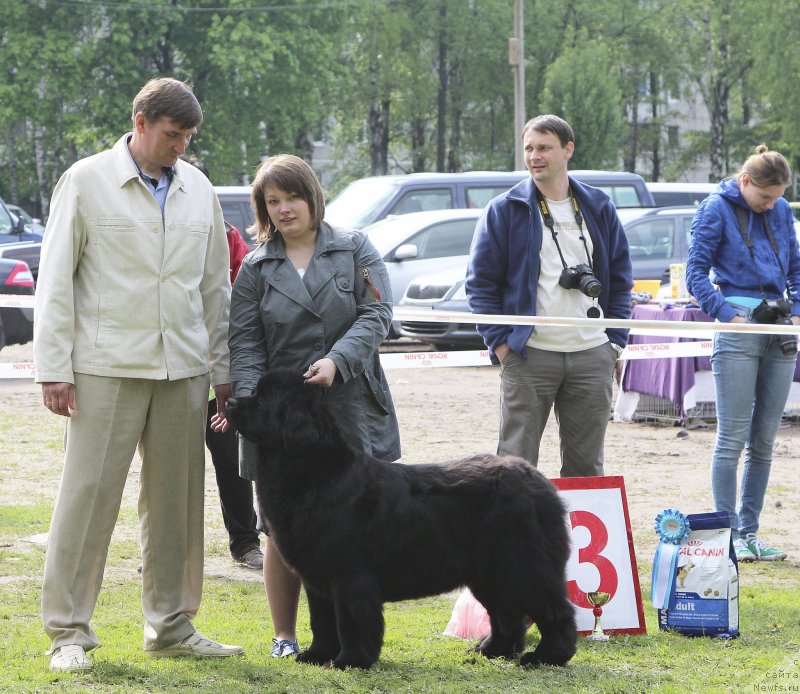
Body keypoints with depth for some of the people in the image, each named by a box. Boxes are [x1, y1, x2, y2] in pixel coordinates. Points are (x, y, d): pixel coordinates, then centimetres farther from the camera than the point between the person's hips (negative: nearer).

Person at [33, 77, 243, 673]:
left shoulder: (199, 189, 12)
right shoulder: (86, 182, -1)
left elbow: (216, 285, 17)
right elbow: (56, 281, -2)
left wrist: (223, 368, 13)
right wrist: (53, 368, -8)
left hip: (182, 370, 4)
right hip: (107, 369, -4)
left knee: (176, 501, 7)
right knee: (89, 496, -5)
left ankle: (172, 628, 17)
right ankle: (69, 632, 1)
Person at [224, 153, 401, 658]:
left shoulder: (356, 251, 6)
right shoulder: (255, 268, 8)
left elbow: (377, 314, -5)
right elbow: (244, 345, 1)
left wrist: (336, 360, -20)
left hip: (351, 409, -1)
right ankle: (284, 635, 13)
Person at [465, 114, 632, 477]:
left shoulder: (598, 207, 11)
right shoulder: (505, 209, 1)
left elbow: (620, 277, 16)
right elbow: (481, 281, 1)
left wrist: (616, 340, 7)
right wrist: (500, 342, -8)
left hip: (593, 355, 3)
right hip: (530, 355, -3)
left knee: (586, 463, 8)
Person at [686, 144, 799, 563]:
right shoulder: (716, 209, -2)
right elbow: (696, 273, -4)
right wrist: (728, 315, -13)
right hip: (738, 331, -5)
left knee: (764, 441, 7)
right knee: (732, 439, -6)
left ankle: (749, 532, 12)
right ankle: (729, 535, -2)